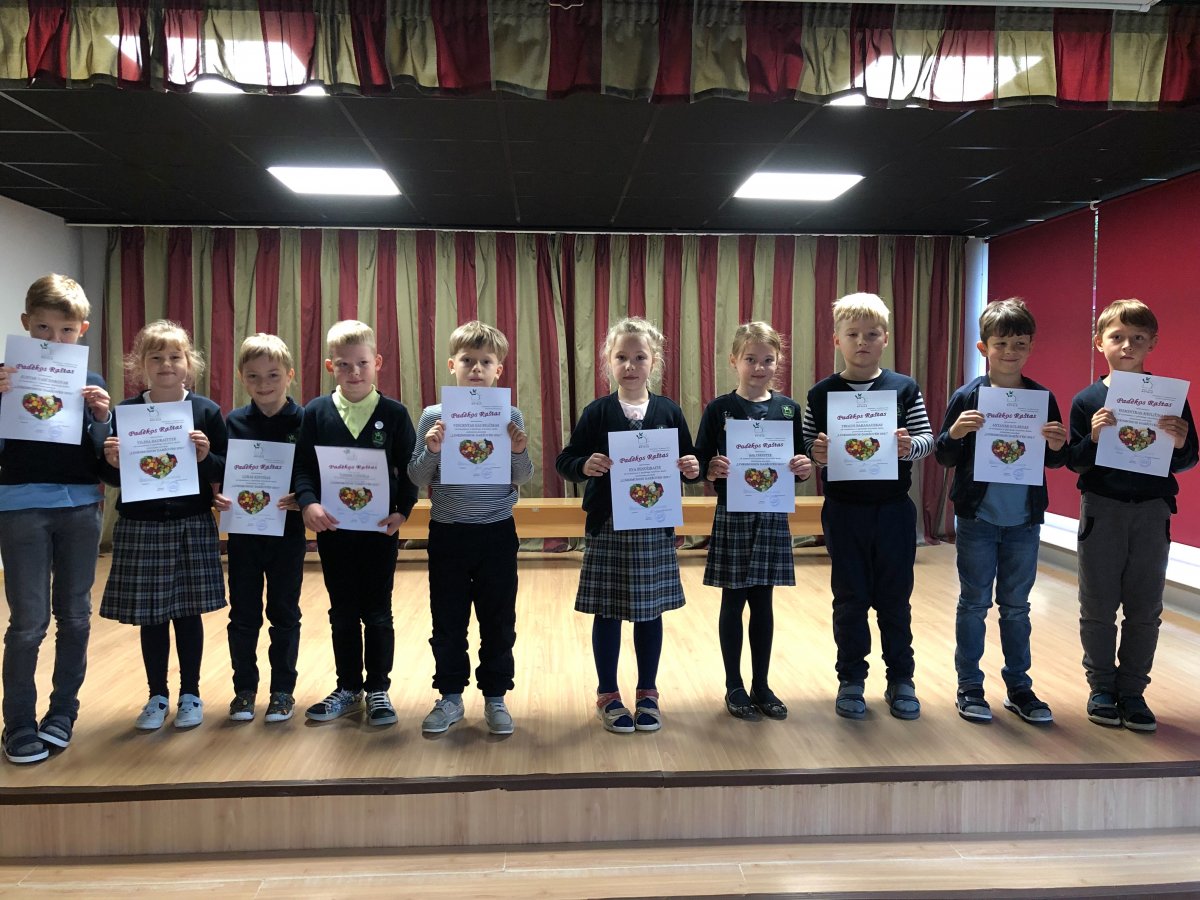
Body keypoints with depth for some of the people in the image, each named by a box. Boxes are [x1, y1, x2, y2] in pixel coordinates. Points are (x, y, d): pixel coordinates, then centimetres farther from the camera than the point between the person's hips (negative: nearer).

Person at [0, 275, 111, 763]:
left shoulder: (91, 384, 6)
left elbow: (102, 457, 6)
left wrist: (102, 418, -11)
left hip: (80, 508, 3)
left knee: (75, 616, 10)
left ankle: (63, 711, 24)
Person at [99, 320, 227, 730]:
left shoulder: (206, 411, -3)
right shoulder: (125, 412, 0)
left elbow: (225, 472, -1)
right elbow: (112, 477, 6)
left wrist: (206, 457, -21)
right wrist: (112, 462, -16)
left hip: (192, 526, -1)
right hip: (140, 527, 1)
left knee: (188, 613, 9)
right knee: (150, 616, 9)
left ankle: (190, 694, 24)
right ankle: (157, 696, 26)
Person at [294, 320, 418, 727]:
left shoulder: (394, 413, -3)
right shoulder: (316, 413, 0)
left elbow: (409, 469, -2)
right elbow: (303, 467, -2)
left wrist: (402, 511, -14)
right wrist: (308, 503, -19)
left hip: (379, 528, -1)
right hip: (332, 529, 2)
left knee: (377, 612, 8)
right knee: (342, 612, 13)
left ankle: (378, 690, 22)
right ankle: (348, 688, 28)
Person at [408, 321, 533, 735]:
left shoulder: (510, 417, -2)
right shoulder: (434, 416, -1)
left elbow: (522, 478, 1)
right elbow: (418, 479, 0)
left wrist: (519, 452, -18)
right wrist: (431, 451, -19)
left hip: (497, 532, 0)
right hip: (447, 533, 0)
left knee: (499, 621, 8)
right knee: (447, 621, 10)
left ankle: (495, 698, 23)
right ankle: (450, 697, 26)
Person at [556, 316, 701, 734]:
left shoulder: (669, 411, 2)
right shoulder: (596, 412, -2)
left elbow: (687, 462, 9)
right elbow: (564, 461, -1)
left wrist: (692, 469, -13)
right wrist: (584, 466, -21)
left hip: (655, 528, 2)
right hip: (607, 527, -1)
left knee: (650, 611, 11)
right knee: (607, 612, 7)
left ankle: (647, 694, 27)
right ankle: (608, 696, 23)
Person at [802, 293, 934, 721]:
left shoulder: (904, 388, 1)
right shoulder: (822, 394, -1)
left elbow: (928, 439, 1)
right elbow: (805, 445, 1)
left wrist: (910, 445, -20)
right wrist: (815, 452, -21)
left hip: (894, 508, 1)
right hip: (844, 509, 0)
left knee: (895, 597, 11)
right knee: (850, 598, 9)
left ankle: (901, 678, 26)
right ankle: (851, 679, 22)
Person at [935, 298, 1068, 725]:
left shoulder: (1043, 398, 1)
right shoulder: (968, 397, -7)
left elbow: (1054, 461, 7)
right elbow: (944, 457, -4)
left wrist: (1058, 445, -14)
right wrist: (955, 433, -24)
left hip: (1024, 519, 2)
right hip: (976, 518, -2)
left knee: (1016, 606, 13)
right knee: (974, 603, 8)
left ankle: (1019, 688, 26)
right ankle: (969, 687, 19)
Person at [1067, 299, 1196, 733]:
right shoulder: (1087, 400, -3)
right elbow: (1074, 462, -1)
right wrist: (1093, 438, -20)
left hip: (1152, 510, 1)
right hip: (1101, 509, -1)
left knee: (1145, 608, 8)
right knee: (1098, 607, 7)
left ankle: (1132, 690, 22)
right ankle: (1102, 687, 22)